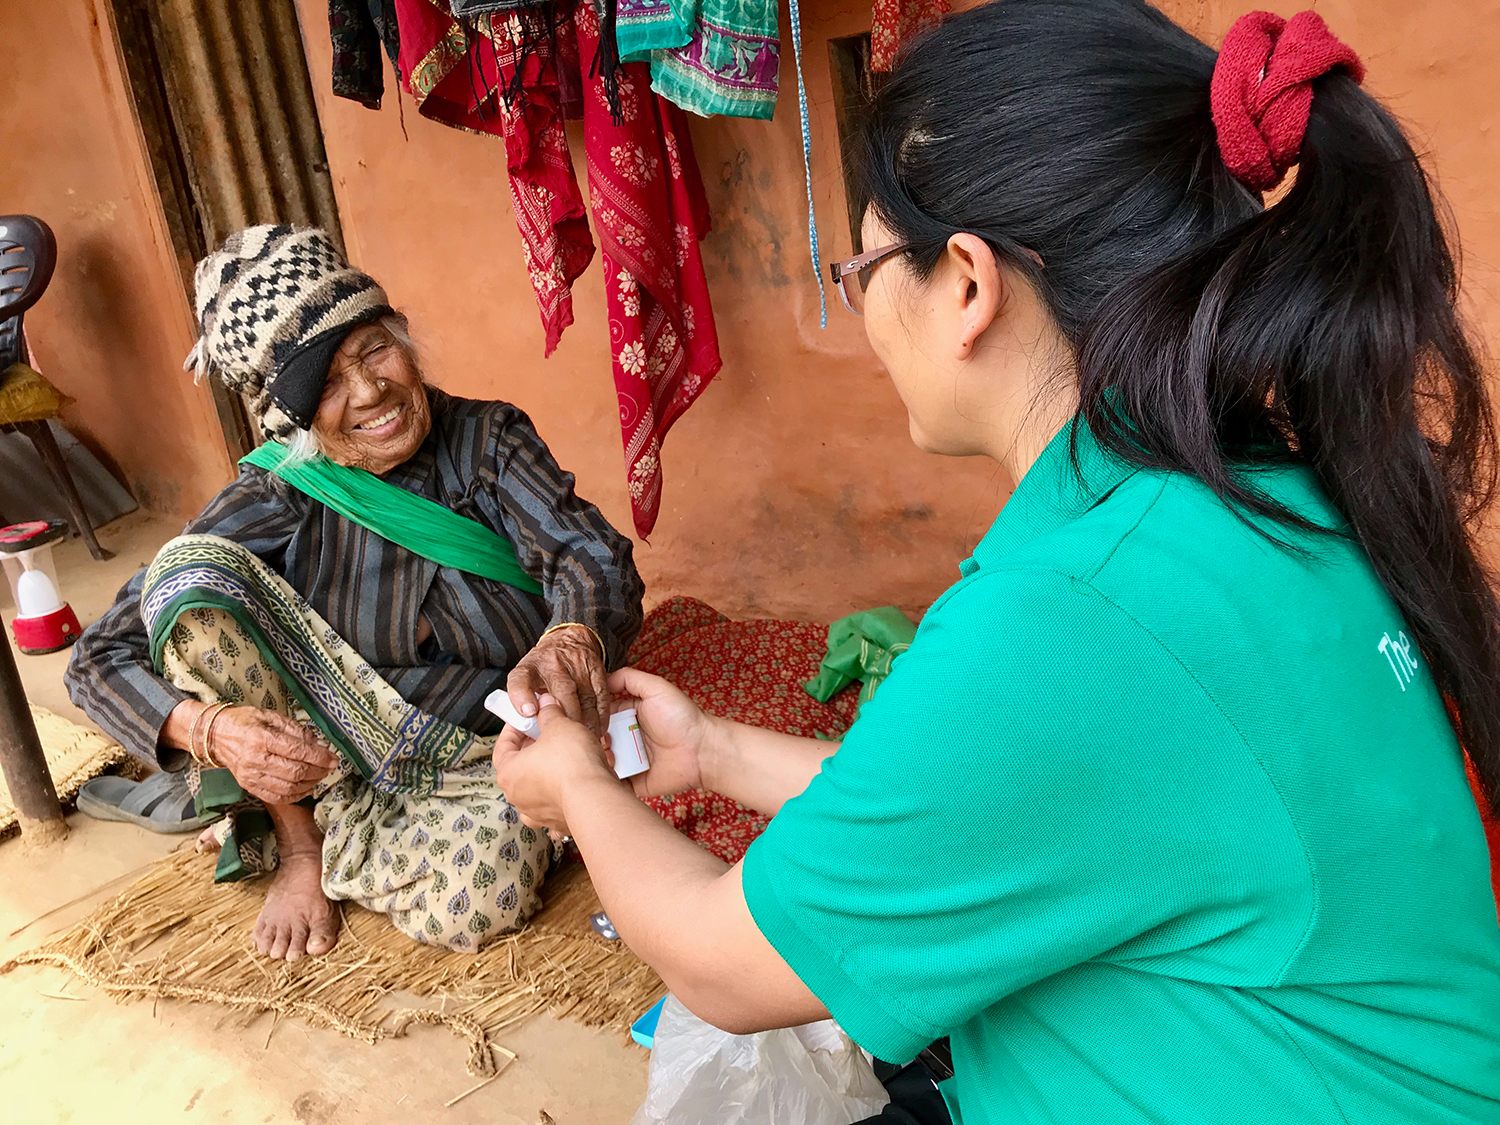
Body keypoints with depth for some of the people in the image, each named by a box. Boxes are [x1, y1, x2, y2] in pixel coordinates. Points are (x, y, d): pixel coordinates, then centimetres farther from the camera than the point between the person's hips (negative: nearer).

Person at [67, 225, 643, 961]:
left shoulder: (488, 437, -8)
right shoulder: (277, 499, -9)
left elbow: (592, 555, -23)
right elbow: (99, 660, -10)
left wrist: (571, 641, -47)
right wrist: (212, 727, -31)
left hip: (485, 753, 0)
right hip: (330, 758, 1)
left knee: (472, 904, -33)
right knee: (189, 571, -19)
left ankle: (334, 849, 1)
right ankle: (299, 839, -4)